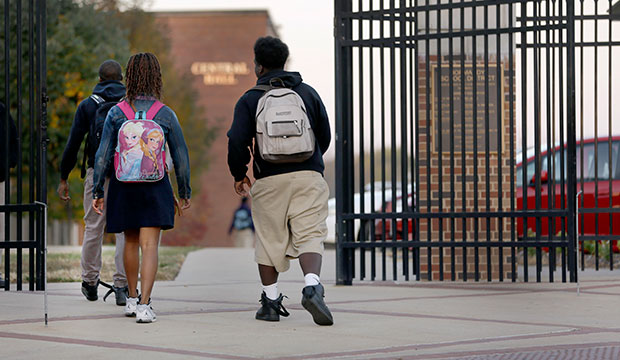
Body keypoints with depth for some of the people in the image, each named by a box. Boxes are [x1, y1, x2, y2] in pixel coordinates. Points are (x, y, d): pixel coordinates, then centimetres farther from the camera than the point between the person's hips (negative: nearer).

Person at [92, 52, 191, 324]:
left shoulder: (116, 113, -4)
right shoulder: (166, 115, -5)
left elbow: (103, 155, -4)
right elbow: (181, 158, 1)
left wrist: (97, 192, 2)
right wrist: (184, 193, 12)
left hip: (124, 186, 2)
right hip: (155, 187, -2)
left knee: (131, 242, 19)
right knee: (149, 245, -4)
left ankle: (132, 299, 29)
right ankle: (144, 305, -15)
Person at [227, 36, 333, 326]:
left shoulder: (250, 99, 1)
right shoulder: (308, 93, 11)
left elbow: (237, 140, -8)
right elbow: (325, 136, 14)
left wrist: (239, 174, 8)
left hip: (269, 180, -1)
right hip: (308, 176, 1)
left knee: (269, 240, 10)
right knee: (309, 236, -3)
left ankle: (271, 301, 14)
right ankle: (312, 287, -28)